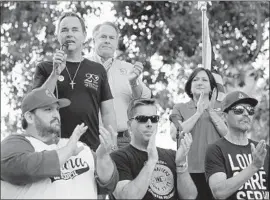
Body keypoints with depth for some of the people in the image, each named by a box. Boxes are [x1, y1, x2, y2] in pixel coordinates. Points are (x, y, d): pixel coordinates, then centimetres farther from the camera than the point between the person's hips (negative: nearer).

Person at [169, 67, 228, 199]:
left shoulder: (220, 107, 12)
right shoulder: (180, 108, 9)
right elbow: (175, 135, -5)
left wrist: (211, 111, -6)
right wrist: (198, 112, -7)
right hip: (190, 170, -1)